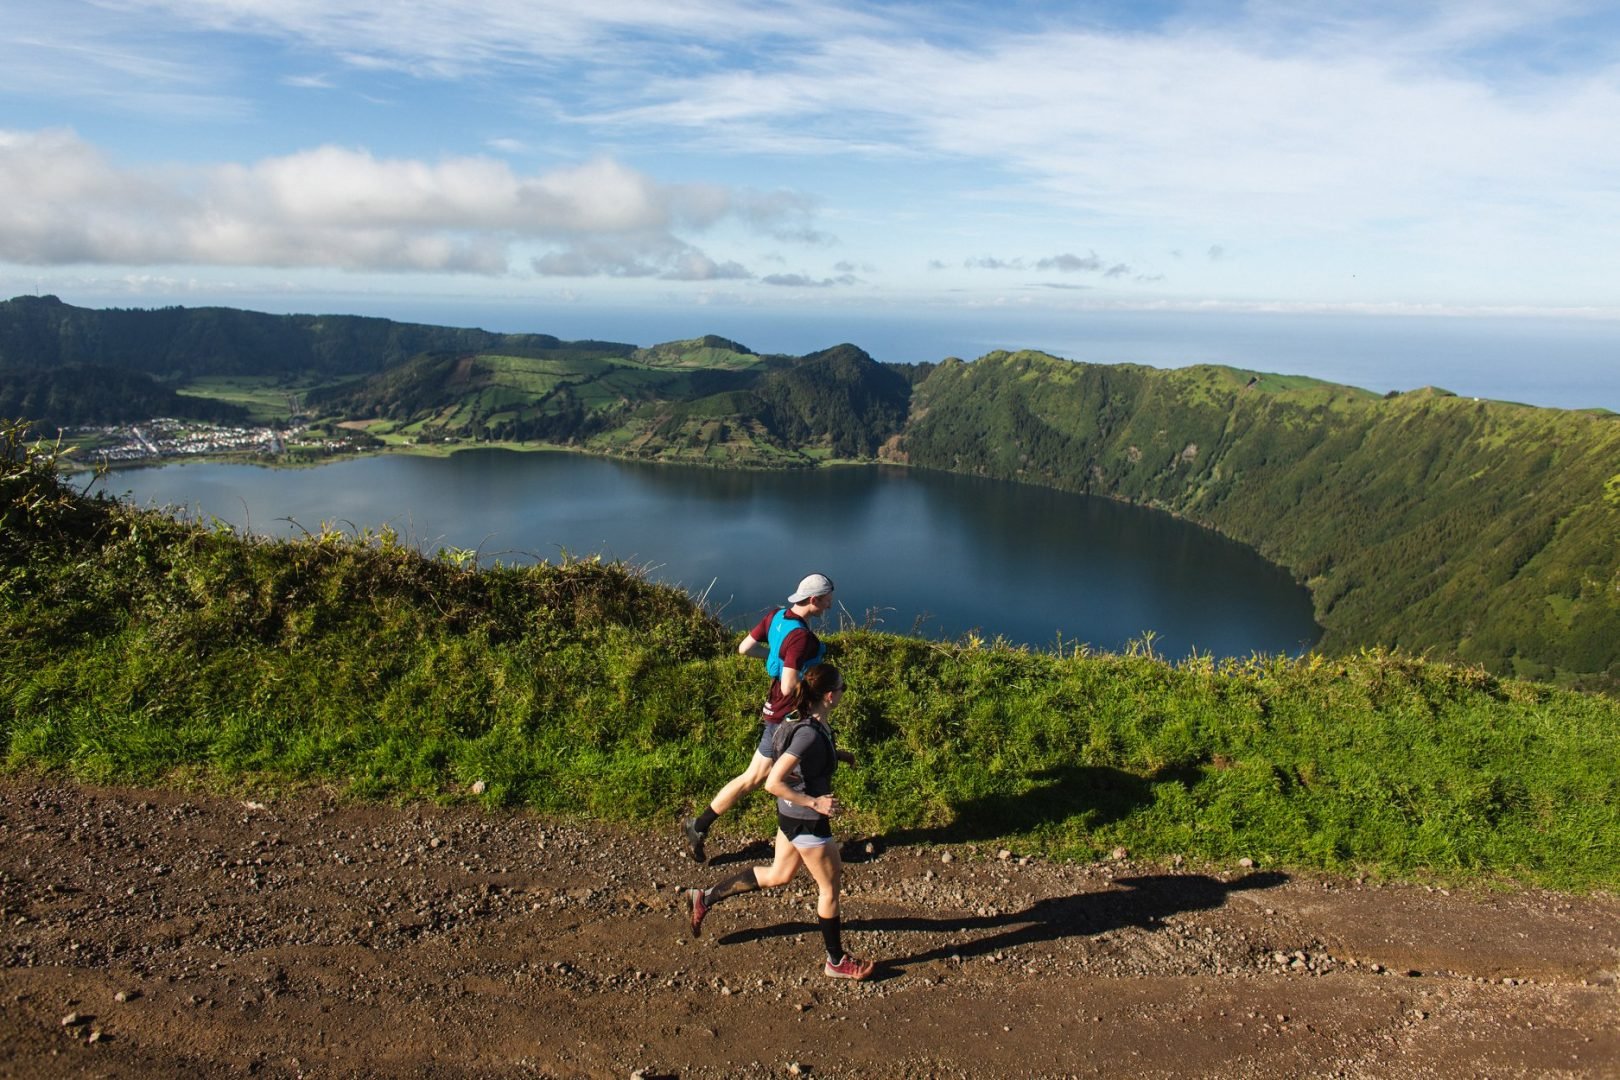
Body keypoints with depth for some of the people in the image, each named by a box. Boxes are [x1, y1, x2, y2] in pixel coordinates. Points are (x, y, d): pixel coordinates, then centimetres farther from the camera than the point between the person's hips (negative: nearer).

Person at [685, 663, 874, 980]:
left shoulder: (813, 722, -2)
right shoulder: (810, 733, -30)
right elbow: (773, 783, -30)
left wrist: (836, 754, 10)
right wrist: (815, 803, -26)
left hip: (791, 815, 9)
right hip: (806, 822, -9)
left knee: (778, 875, 25)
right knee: (831, 888, 10)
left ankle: (705, 897, 32)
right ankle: (836, 962, 28)